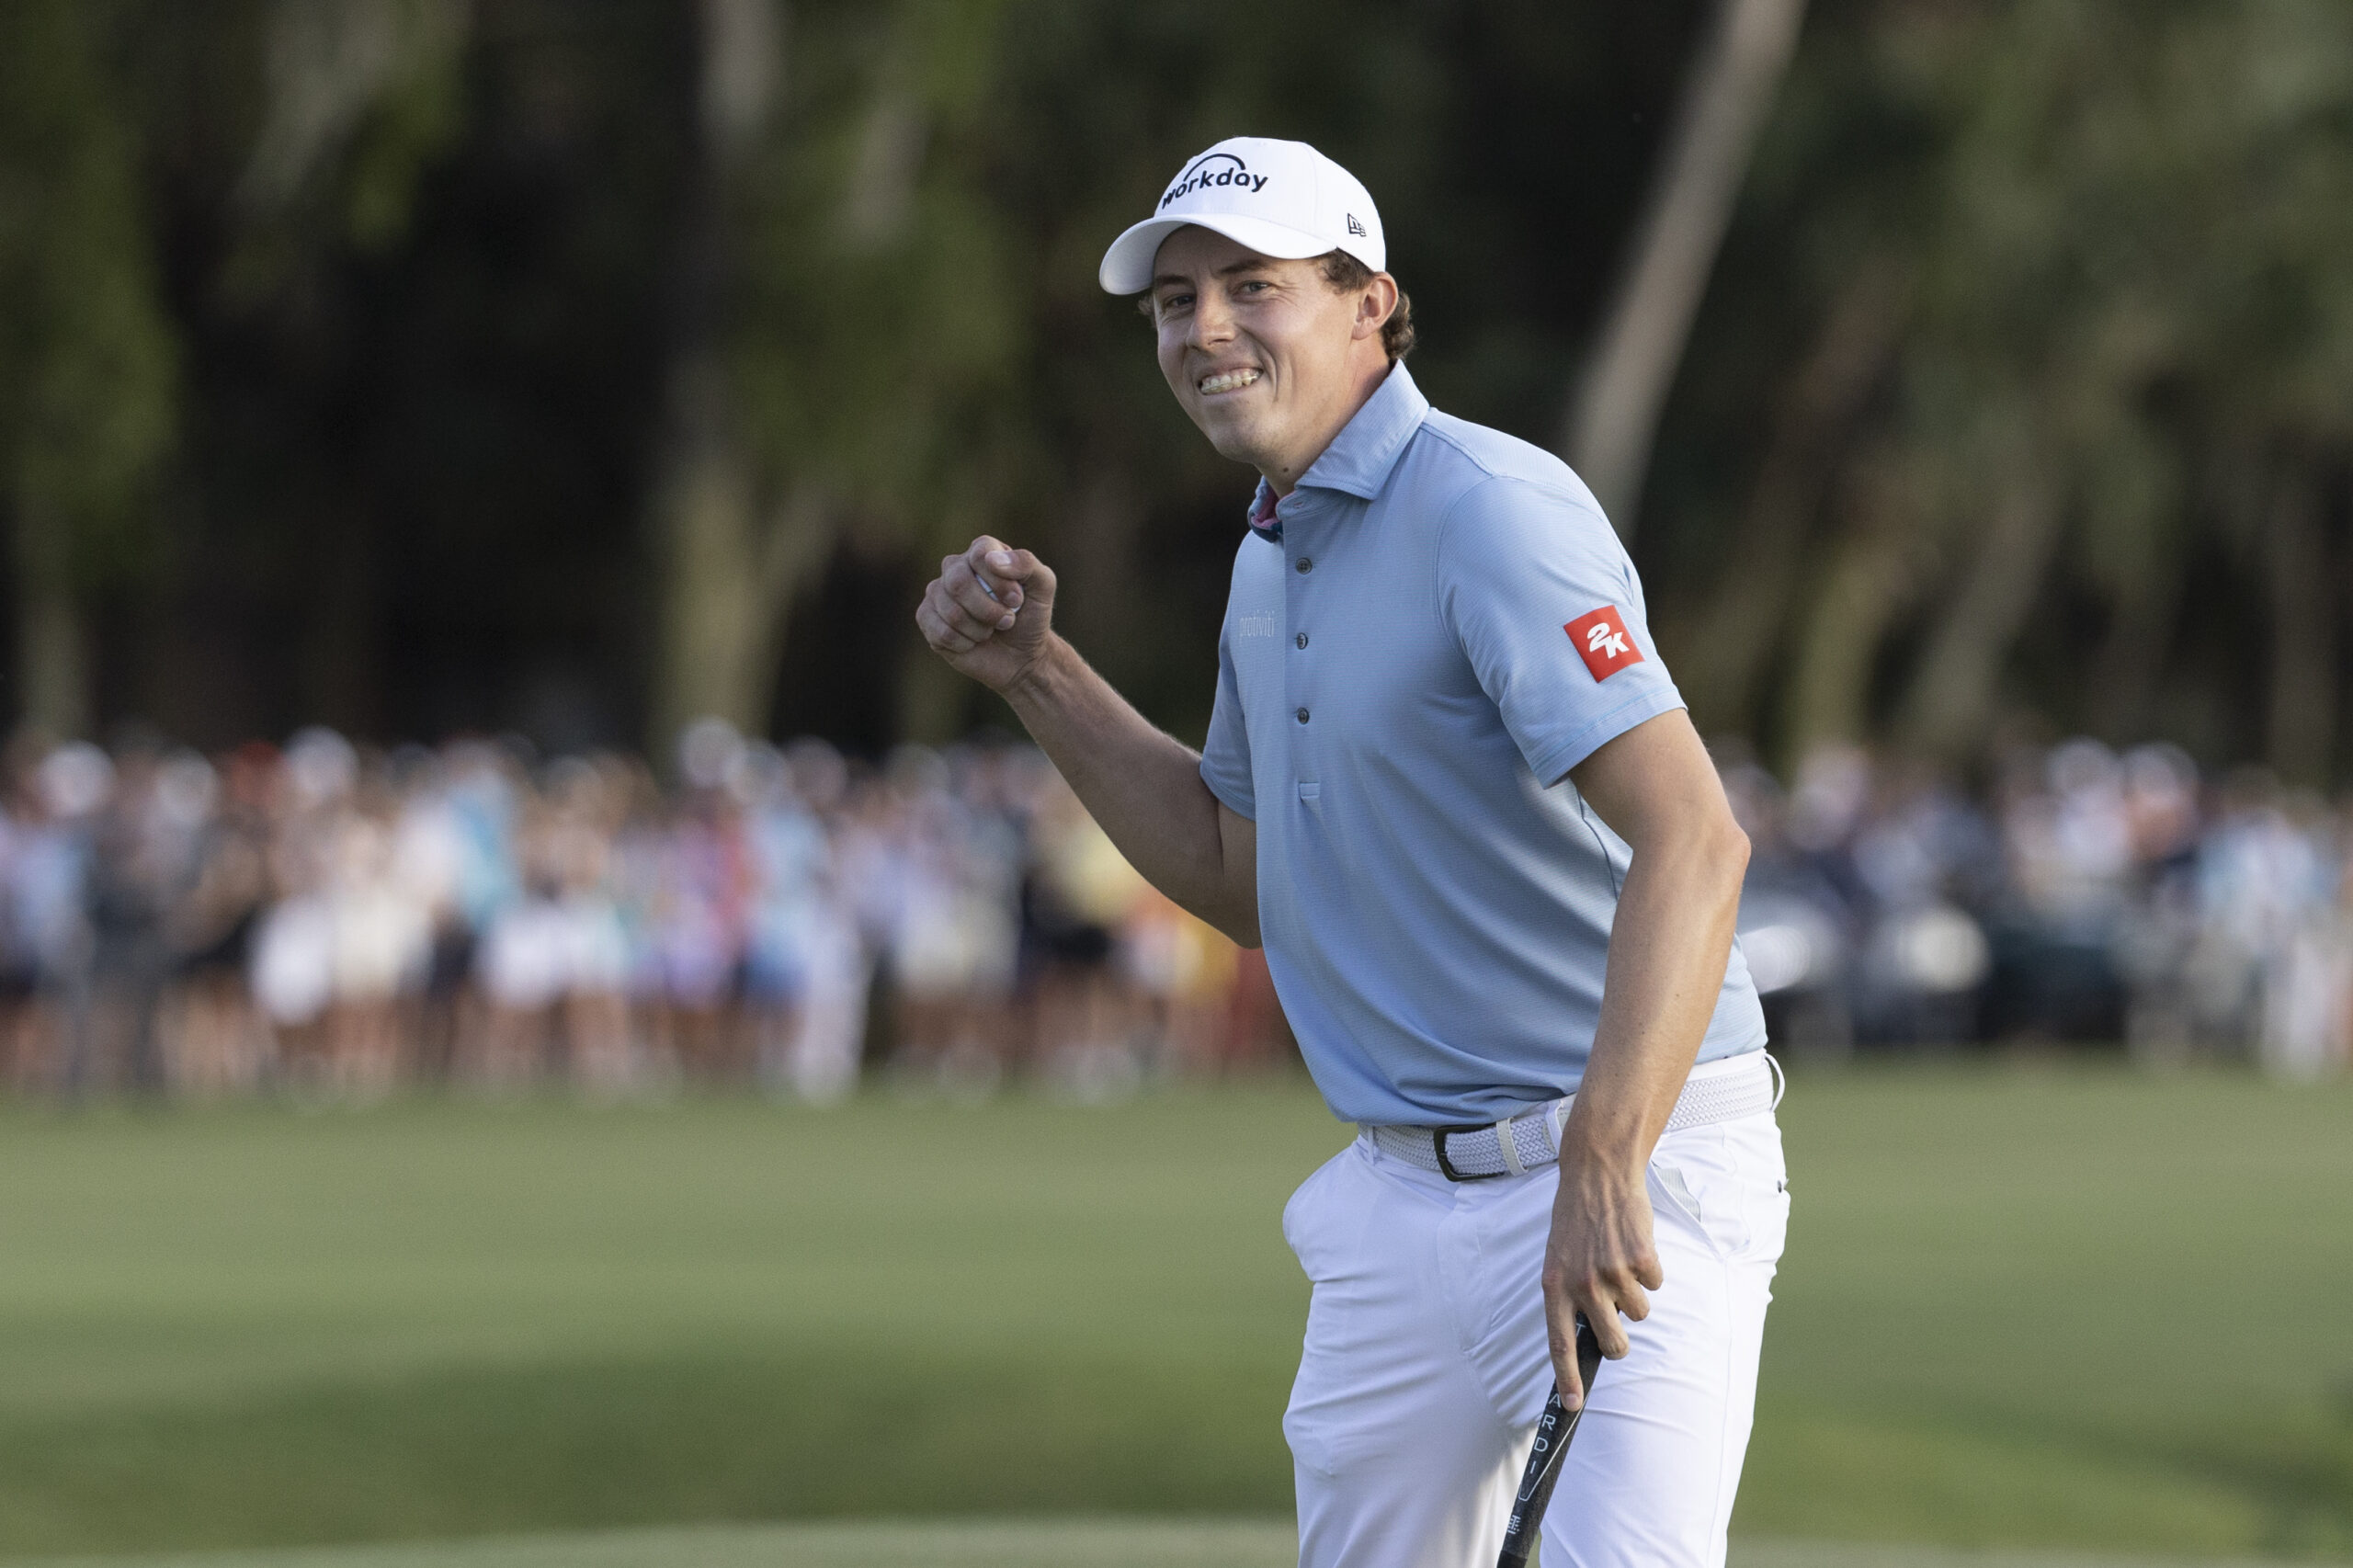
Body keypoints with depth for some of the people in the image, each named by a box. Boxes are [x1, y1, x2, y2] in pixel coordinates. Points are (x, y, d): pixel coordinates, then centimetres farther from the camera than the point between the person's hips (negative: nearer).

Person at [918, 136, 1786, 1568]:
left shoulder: (1491, 511, -15)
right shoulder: (1272, 557, 14)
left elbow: (1694, 840, -26)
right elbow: (1246, 883, 27)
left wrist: (1604, 1168, -36)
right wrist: (1037, 675, 17)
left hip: (1638, 1173, -9)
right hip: (1404, 1200, 9)